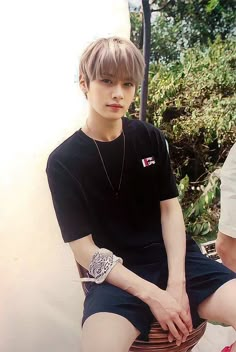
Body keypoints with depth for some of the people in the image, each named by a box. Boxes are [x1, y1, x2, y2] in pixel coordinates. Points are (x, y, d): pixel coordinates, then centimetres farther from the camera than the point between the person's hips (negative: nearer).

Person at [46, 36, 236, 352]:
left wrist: (177, 283, -12)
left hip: (173, 256, 4)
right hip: (116, 274, -3)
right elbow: (84, 249, -8)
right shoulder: (63, 161, -6)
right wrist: (152, 294, -16)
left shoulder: (151, 138, 4)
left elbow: (170, 209, 1)